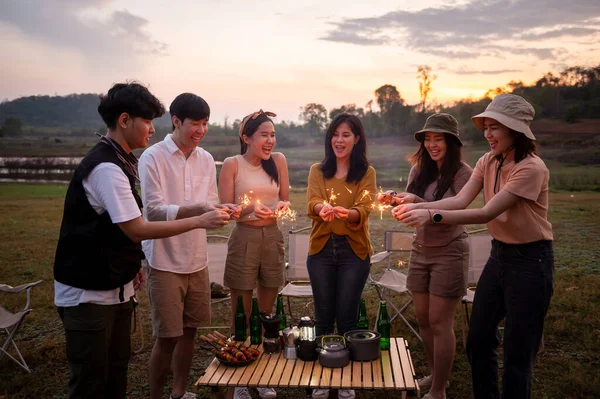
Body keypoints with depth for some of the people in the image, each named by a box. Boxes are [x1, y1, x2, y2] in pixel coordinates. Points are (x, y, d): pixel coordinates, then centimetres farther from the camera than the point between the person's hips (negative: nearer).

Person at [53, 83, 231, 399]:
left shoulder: (119, 160, 8)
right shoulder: (106, 167, -22)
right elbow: (137, 230, -24)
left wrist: (131, 264, 13)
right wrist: (199, 221, -22)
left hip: (115, 286, 9)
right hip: (89, 292, -9)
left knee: (117, 372, 17)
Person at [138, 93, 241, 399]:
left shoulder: (206, 160, 7)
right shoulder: (153, 158, -11)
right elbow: (153, 210, -17)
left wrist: (224, 210, -12)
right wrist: (199, 209, -29)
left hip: (197, 259, 6)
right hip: (165, 261, -5)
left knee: (189, 331, 15)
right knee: (167, 337, 2)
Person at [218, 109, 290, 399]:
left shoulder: (278, 161, 4)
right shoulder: (232, 164, -6)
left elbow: (285, 200, 10)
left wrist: (281, 206, -13)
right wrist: (249, 208, -25)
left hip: (272, 237, 4)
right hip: (244, 239, -3)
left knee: (267, 311, 13)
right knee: (241, 312, 5)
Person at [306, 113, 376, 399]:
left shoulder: (367, 173, 2)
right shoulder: (317, 170, 7)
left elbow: (364, 210, -13)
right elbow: (312, 202, -11)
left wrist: (347, 212, -36)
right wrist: (322, 208, -35)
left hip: (354, 250, -1)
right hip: (321, 249, 2)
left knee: (346, 317, 3)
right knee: (323, 316, 9)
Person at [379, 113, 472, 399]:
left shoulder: (463, 174, -14)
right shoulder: (419, 170, 4)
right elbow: (411, 208, 7)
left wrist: (417, 202, -34)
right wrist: (396, 200, -14)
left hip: (448, 253, -6)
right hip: (420, 250, 6)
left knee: (440, 323, 0)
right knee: (423, 319, 14)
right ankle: (435, 375, 33)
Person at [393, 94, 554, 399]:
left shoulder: (531, 168, -21)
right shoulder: (487, 162, 2)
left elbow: (487, 213, -28)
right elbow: (461, 200, -11)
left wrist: (432, 215, -37)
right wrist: (416, 206, -26)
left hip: (530, 260, -7)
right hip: (499, 254, 7)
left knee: (518, 353, 2)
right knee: (478, 340, 14)